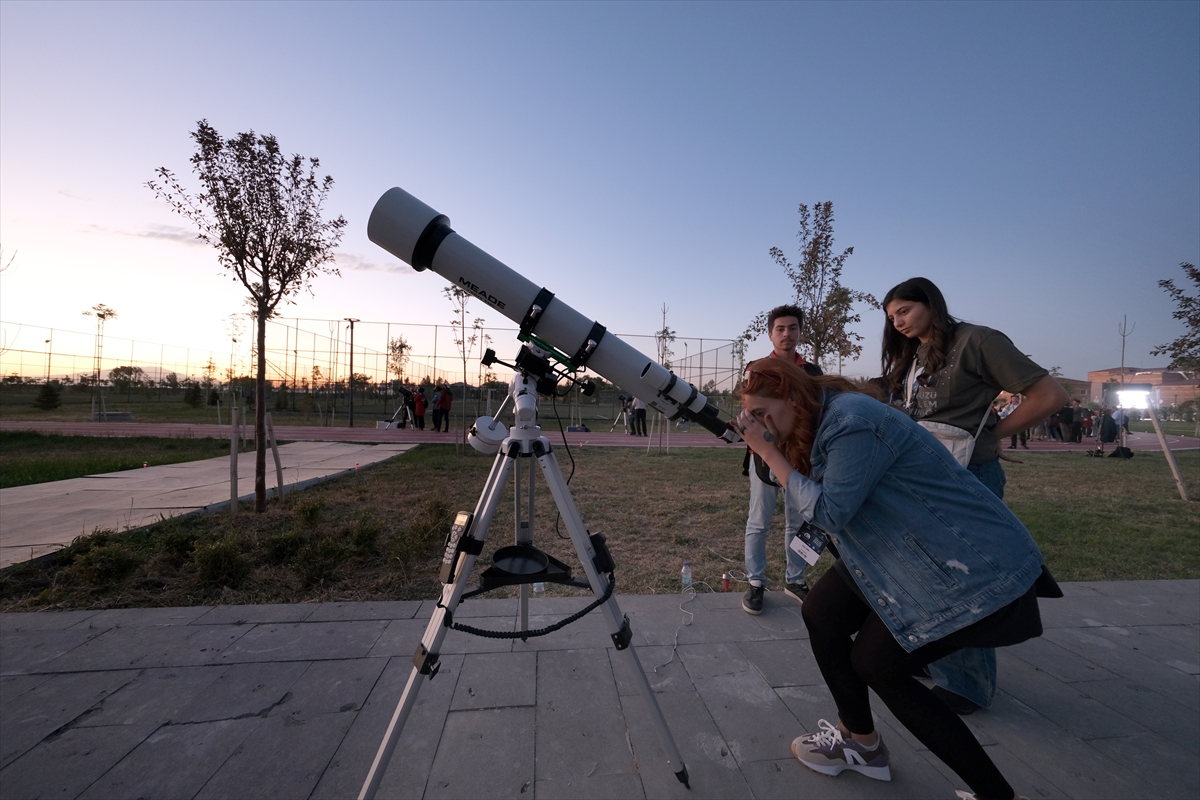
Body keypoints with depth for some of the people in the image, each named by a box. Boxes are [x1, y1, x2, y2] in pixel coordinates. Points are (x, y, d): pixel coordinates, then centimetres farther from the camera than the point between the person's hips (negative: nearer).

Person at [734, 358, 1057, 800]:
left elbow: (827, 512, -25)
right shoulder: (823, 420, 4)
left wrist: (769, 452, -23)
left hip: (973, 565, -9)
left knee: (878, 664, -1)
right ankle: (861, 741, 28)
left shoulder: (852, 423, -26)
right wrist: (767, 447, -7)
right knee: (820, 613, 7)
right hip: (901, 550, 9)